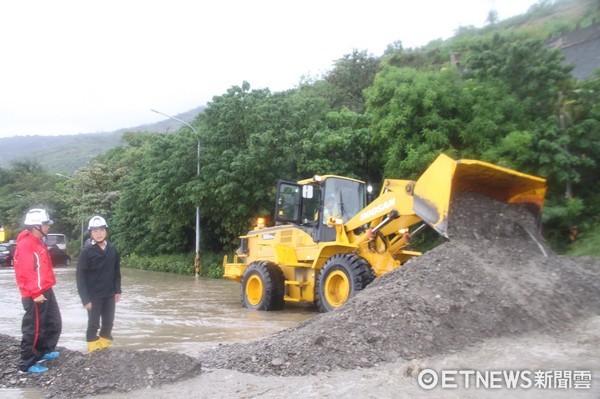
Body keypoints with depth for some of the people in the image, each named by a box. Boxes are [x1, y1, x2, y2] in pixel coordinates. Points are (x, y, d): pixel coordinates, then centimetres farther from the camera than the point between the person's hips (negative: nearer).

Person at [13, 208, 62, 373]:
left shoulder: (37, 242, 14)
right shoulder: (26, 244, -18)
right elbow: (24, 272, -24)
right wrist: (35, 293, -23)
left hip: (46, 291, 10)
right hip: (35, 296, -10)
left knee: (54, 324, 19)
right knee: (34, 329, -1)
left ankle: (44, 351, 35)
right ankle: (27, 363, 11)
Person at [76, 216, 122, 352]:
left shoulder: (112, 249, 1)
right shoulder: (87, 251, -11)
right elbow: (81, 276, -11)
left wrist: (117, 290, 6)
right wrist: (85, 298, -14)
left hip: (109, 294, 4)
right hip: (94, 295, -4)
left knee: (108, 322, 11)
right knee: (93, 323, 5)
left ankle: (104, 346, 28)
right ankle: (94, 349, 19)